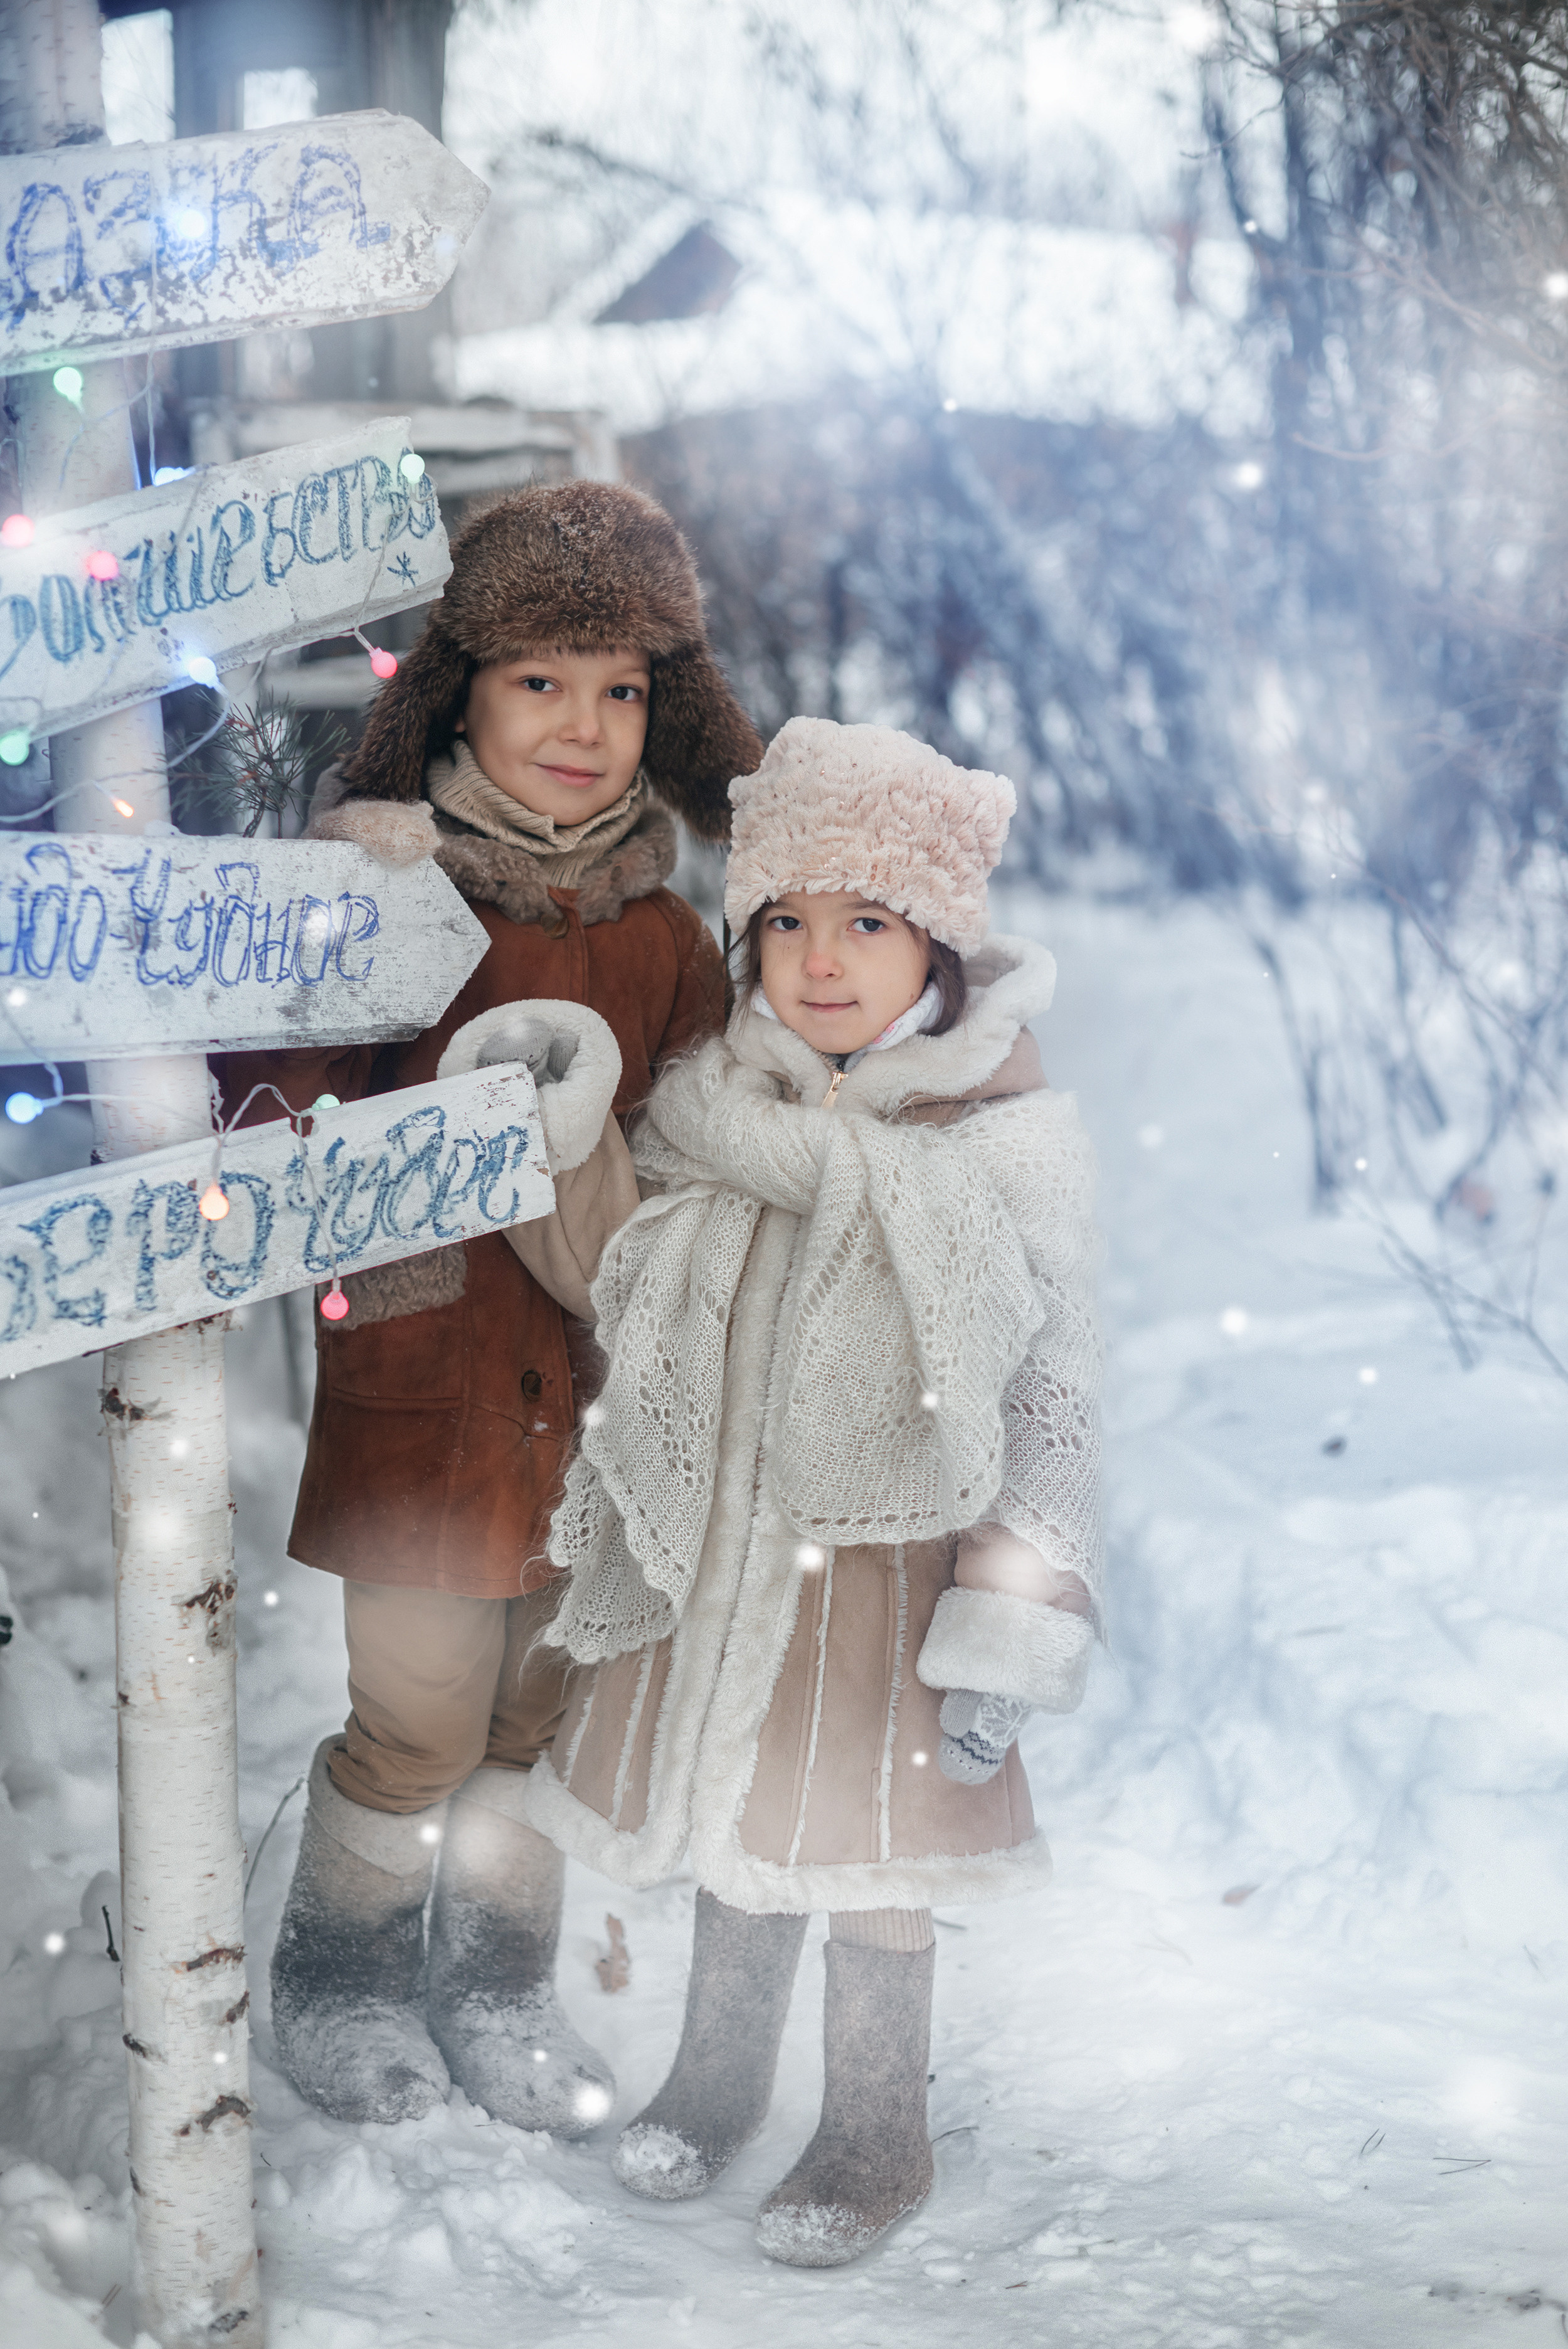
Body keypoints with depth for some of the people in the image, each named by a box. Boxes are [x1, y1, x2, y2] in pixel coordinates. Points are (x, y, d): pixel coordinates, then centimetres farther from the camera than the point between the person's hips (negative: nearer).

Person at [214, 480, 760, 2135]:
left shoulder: (665, 938, 4)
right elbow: (274, 1123, -9)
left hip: (596, 1393, 4)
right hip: (419, 1384, -4)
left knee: (550, 1710, 14)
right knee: (418, 1722, 3)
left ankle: (499, 1984, 35)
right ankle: (338, 1973, 29)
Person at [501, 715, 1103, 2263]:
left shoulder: (1011, 1147, -13)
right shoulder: (707, 1118, -1)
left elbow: (1056, 1394, -10)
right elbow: (637, 1351, 10)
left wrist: (1015, 1631, -13)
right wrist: (616, 1549, 12)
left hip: (890, 1556, -4)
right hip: (718, 1552, 4)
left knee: (867, 1850, 8)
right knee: (730, 1824, 18)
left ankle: (876, 2135, 29)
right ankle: (718, 2075, 41)